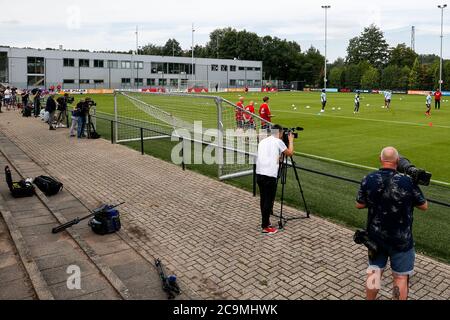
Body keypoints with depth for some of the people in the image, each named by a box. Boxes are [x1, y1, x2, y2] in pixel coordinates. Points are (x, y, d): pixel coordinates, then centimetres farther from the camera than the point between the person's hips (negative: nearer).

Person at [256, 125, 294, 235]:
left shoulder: (262, 141, 19)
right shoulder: (278, 142, 0)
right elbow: (290, 153, 10)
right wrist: (291, 140, 21)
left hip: (259, 174, 7)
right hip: (270, 175, -7)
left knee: (263, 199, 16)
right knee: (269, 201, -1)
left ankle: (265, 222, 25)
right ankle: (265, 227, 3)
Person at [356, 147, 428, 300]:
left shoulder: (368, 180, -11)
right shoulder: (407, 181, -18)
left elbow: (359, 204, 0)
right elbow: (424, 206, -5)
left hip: (376, 237, 3)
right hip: (401, 240, -3)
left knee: (374, 272, 19)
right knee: (401, 277, 13)